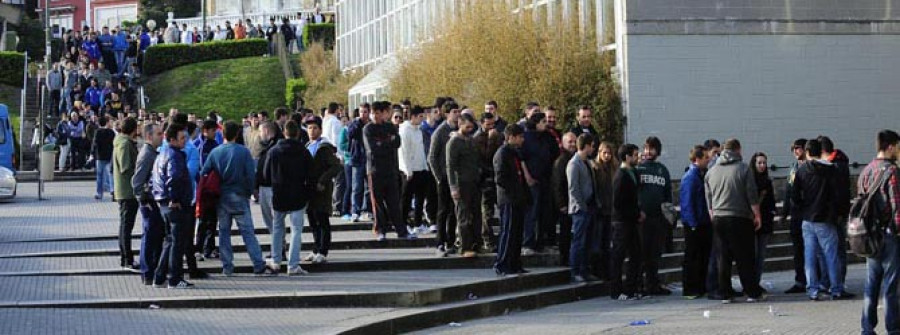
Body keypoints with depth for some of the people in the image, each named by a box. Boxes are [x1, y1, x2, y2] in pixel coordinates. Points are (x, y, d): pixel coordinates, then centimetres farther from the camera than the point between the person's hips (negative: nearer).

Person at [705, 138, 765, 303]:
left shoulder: (711, 171, 11)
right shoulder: (743, 168, -4)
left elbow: (708, 199, 15)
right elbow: (752, 196, -6)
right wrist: (757, 215, 1)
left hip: (718, 218, 4)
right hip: (739, 218, -4)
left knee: (724, 258, 6)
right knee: (745, 258, 0)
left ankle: (725, 294, 5)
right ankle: (752, 292, 1)